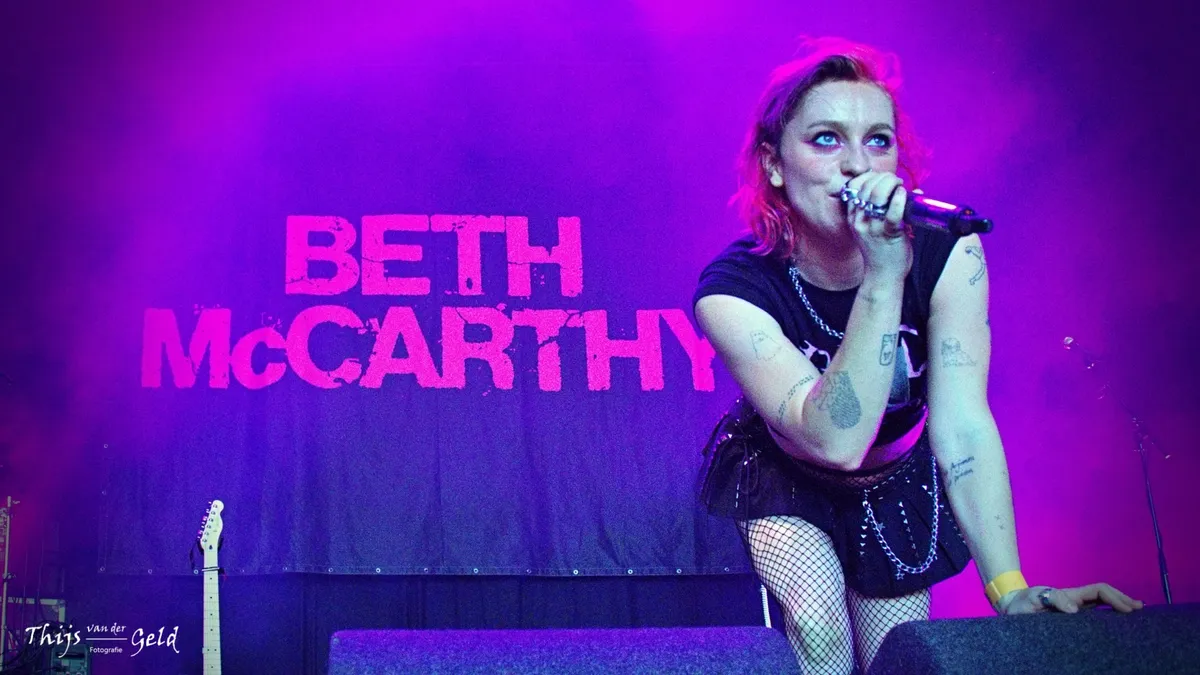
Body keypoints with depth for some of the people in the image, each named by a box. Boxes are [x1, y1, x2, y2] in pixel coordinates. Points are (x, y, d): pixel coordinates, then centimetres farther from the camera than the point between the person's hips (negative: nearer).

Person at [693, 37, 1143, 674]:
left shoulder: (945, 254, -25)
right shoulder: (732, 287, -31)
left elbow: (962, 425, -28)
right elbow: (835, 441, -40)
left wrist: (1009, 588, -38)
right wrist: (883, 279, -48)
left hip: (899, 478, 3)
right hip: (784, 477, -2)